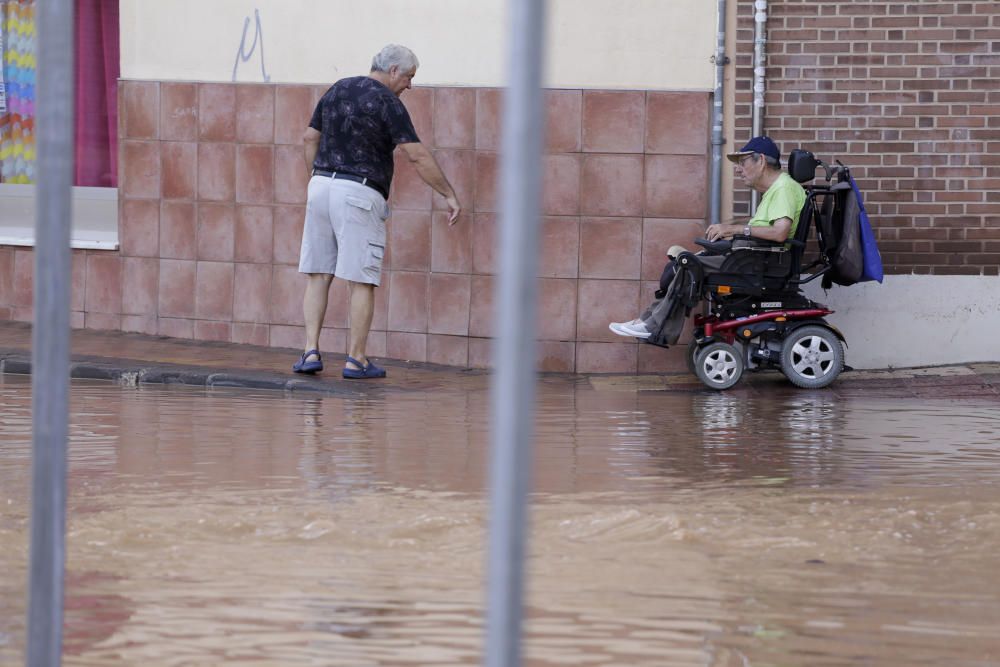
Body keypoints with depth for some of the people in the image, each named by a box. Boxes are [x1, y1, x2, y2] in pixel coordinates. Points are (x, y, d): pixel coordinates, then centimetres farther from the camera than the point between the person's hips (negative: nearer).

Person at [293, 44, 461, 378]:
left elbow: (310, 138, 17)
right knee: (362, 281, 1)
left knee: (317, 275, 8)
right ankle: (356, 359, 2)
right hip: (359, 193, -6)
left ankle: (311, 351, 1)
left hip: (322, 185, 6)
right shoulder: (387, 102, -8)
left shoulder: (337, 90, 14)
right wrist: (450, 196, -8)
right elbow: (418, 156, -13)